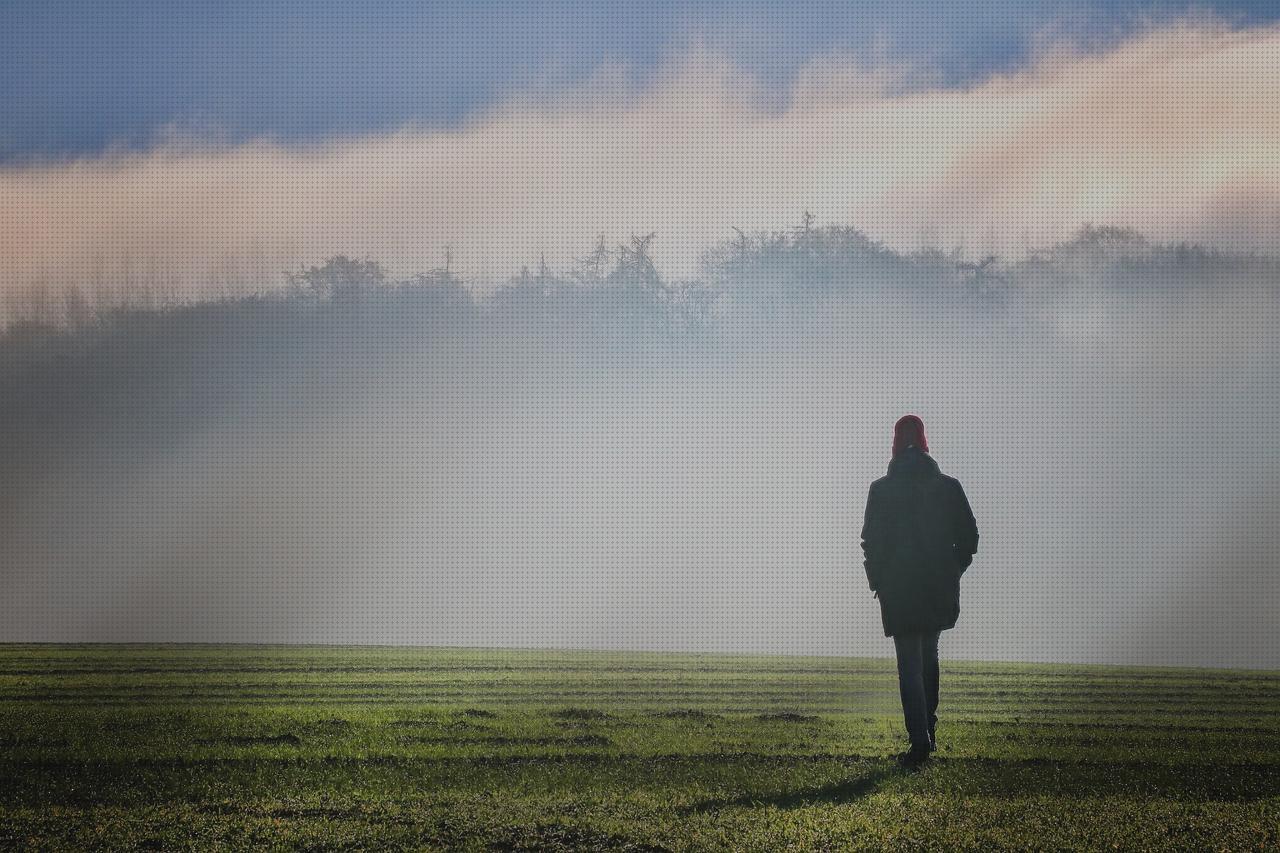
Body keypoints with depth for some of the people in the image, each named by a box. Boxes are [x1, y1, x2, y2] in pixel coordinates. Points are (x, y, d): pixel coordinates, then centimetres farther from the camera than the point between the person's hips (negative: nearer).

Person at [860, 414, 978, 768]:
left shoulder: (882, 490, -6)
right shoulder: (948, 487, 0)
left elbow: (871, 540, -5)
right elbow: (969, 537, 1)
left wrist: (877, 581, 7)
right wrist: (951, 571, 14)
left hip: (898, 589, -3)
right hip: (940, 589, 3)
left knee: (909, 663, -2)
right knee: (929, 654, 22)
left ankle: (920, 738, -14)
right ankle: (928, 729, 24)